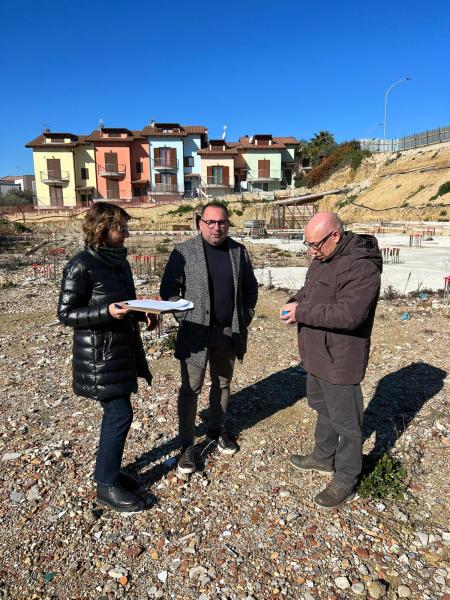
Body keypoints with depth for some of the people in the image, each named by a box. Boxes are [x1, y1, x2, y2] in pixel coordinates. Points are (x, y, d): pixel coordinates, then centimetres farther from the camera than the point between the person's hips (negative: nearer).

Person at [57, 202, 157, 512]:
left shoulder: (120, 261, 8)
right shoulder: (81, 266, -16)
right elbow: (65, 313, -13)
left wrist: (144, 313, -1)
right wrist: (106, 312, -25)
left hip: (123, 349, 8)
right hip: (99, 355, -8)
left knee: (116, 413, 16)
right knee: (120, 414, -5)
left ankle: (107, 468, 34)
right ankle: (107, 484, 14)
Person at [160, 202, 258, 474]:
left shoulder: (239, 251, 5)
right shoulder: (184, 252, -6)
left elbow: (251, 288, 12)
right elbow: (169, 289, -6)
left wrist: (245, 318, 5)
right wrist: (185, 318, -12)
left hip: (229, 331, 4)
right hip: (196, 332, -3)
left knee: (223, 383, 17)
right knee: (190, 388, 3)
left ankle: (217, 430, 38)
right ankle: (187, 445, 17)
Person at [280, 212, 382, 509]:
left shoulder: (361, 267, -25)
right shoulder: (321, 259, 6)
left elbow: (349, 314, -33)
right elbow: (309, 290, 18)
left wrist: (301, 313, -26)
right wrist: (295, 302, -4)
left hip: (340, 361, -10)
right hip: (317, 354, 10)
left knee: (345, 421, 8)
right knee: (322, 408, 26)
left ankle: (346, 480, 27)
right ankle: (324, 456, 47)